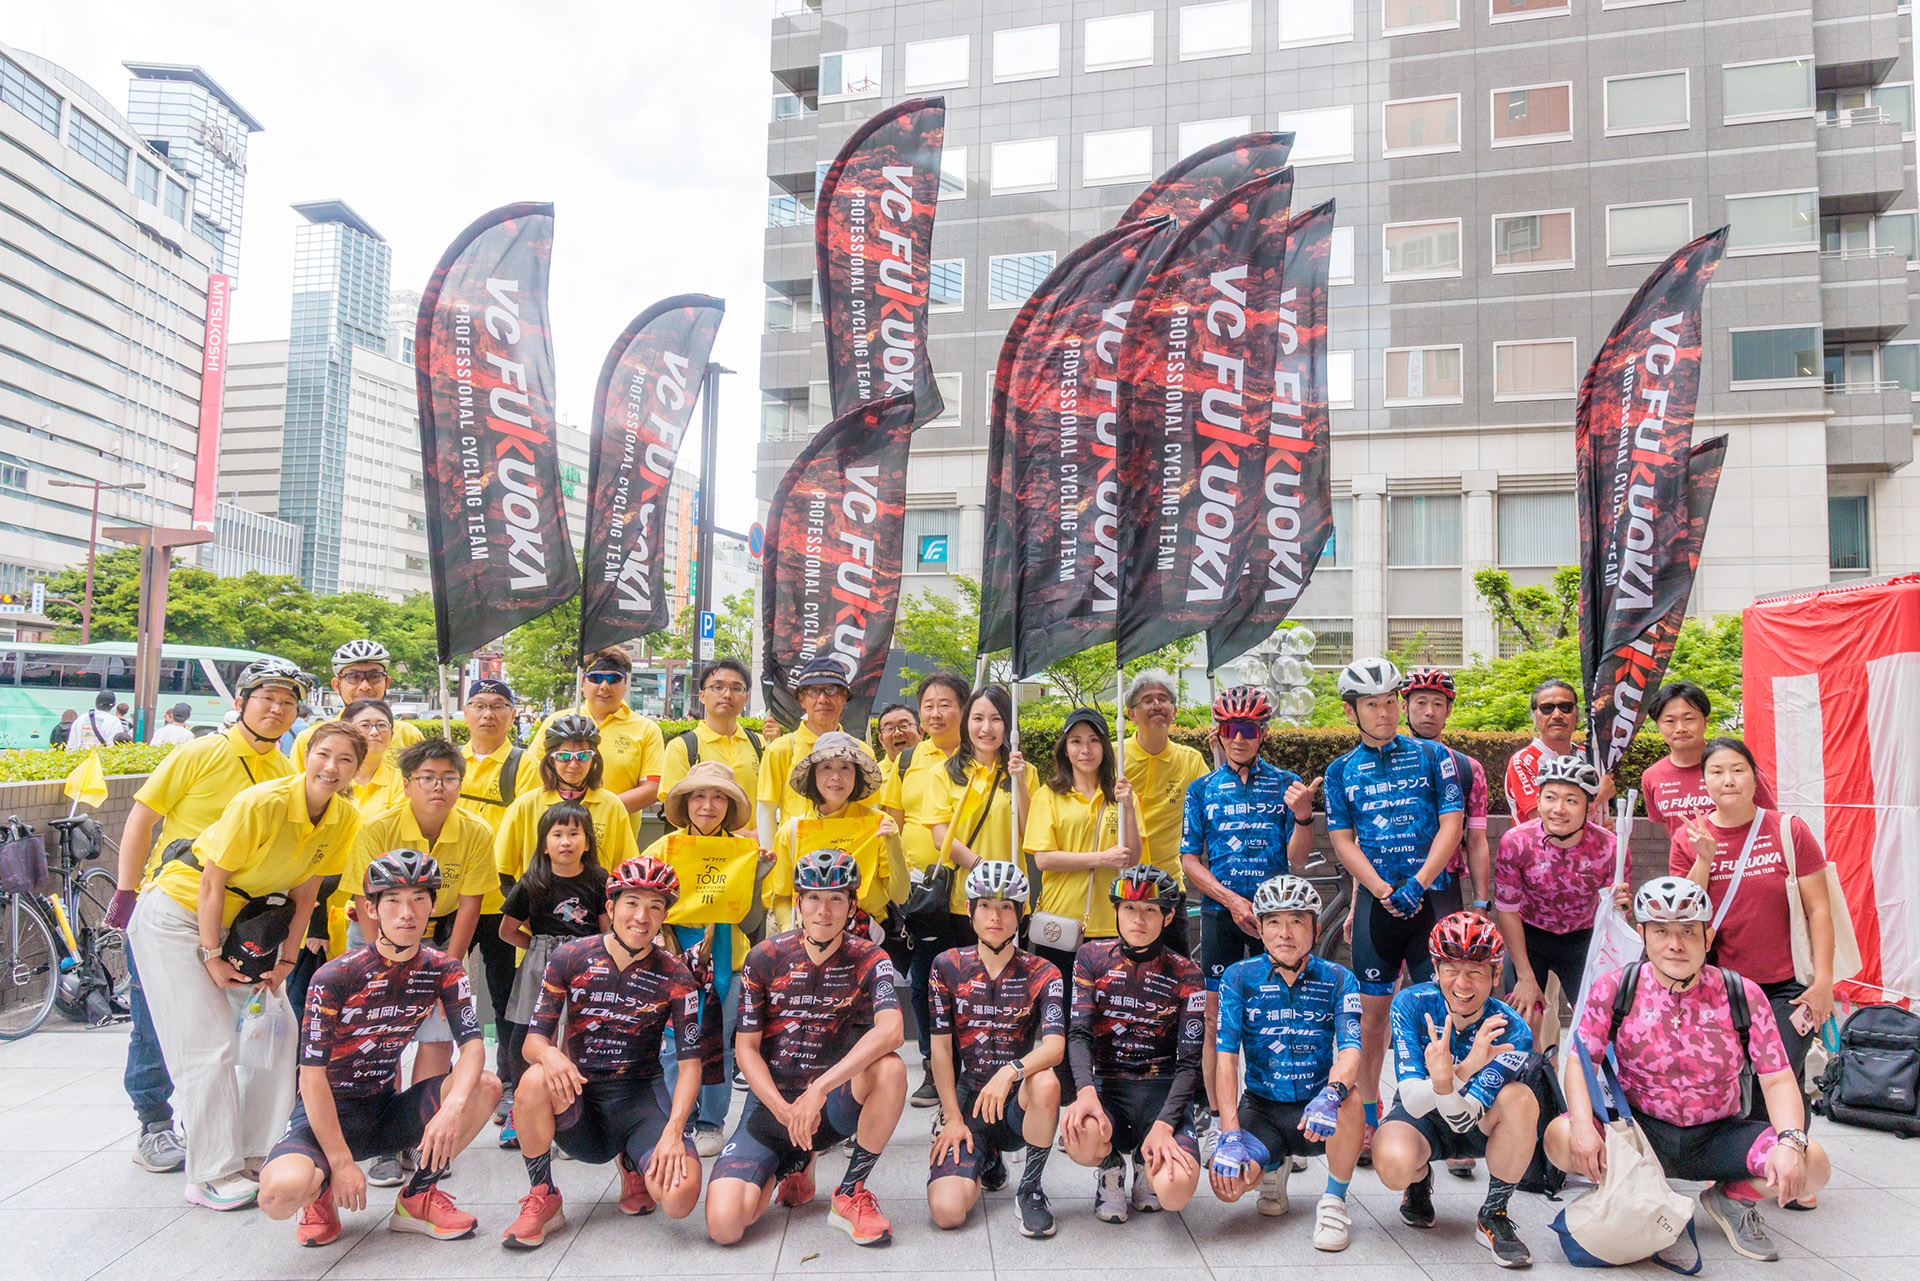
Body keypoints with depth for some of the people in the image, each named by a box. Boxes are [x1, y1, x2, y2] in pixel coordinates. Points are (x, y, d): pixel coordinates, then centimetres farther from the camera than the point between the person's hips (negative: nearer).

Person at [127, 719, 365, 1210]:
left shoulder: (345, 819, -11)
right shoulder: (262, 803, -29)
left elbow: (304, 894, -1)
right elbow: (212, 881, -21)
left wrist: (285, 962, -4)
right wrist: (211, 956, -16)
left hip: (237, 919, 7)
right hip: (177, 911, -6)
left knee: (278, 1024, 4)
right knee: (211, 1045, -9)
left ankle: (258, 1151, 18)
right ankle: (212, 1176, 2)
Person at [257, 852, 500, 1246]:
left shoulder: (443, 971, -4)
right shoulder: (336, 976, -17)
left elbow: (473, 1044, -14)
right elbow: (312, 1076, -17)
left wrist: (452, 1106, -34)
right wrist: (341, 1163, -20)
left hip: (387, 1109, 4)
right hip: (330, 1111, -4)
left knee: (486, 1086, -22)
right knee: (282, 1191, -35)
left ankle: (417, 1197, -2)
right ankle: (323, 1192, 4)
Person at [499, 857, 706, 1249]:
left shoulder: (674, 977, -5)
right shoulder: (569, 959, -4)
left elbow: (690, 1062, -7)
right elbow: (534, 1039, -5)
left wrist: (673, 1130, -22)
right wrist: (550, 1055, -30)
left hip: (639, 1098, 0)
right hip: (579, 1099, 0)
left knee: (680, 1198, -25)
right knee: (535, 1080, -34)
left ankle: (633, 1164, 13)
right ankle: (543, 1200, -9)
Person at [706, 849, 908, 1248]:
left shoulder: (868, 959, -8)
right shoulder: (765, 958, -5)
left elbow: (890, 1030, -26)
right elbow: (746, 1048, -3)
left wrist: (819, 1089, -35)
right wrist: (784, 1110, -18)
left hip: (835, 1103, -1)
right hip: (771, 1102, 1)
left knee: (890, 1069, -33)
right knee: (723, 1226, -19)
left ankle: (851, 1194, -9)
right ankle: (793, 1165, 16)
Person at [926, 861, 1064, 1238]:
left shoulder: (1042, 974, -3)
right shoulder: (948, 966, 0)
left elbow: (1054, 1046, -18)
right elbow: (941, 1047, 0)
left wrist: (1010, 1072, -37)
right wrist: (953, 1119, -7)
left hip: (1017, 1103, -1)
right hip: (966, 1097, 1)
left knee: (1046, 1083, -37)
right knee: (946, 1211, -21)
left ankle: (1030, 1190, -9)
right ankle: (986, 1161, 17)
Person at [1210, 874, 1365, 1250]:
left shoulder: (1338, 979, -3)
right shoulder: (1239, 977, -5)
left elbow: (1351, 1051, -16)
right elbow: (1226, 1057, -10)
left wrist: (1331, 1093, -40)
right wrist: (1230, 1135, -21)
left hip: (1316, 1114, 0)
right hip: (1260, 1107, 0)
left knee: (1349, 1100, -34)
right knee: (1226, 1183, -26)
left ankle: (1334, 1202, -8)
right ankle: (1273, 1167, 12)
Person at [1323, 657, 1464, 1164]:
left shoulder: (1433, 755, 5)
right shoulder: (1342, 770, 8)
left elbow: (1451, 825, -2)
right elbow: (1343, 842, 4)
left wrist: (1416, 885, -13)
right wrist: (1384, 892, -10)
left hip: (1431, 895, -1)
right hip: (1376, 899, 1)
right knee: (1373, 1008, 6)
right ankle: (1368, 1121, 17)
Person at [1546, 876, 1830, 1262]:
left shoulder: (1744, 995, -6)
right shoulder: (1614, 987, -8)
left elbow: (1777, 1079, -6)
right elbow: (1582, 1059, -7)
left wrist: (1791, 1142, -25)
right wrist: (1584, 1126, -25)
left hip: (1719, 1136, 1)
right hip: (1639, 1129, -1)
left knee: (1812, 1166, -24)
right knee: (1561, 1139, -28)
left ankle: (1731, 1199, 10)